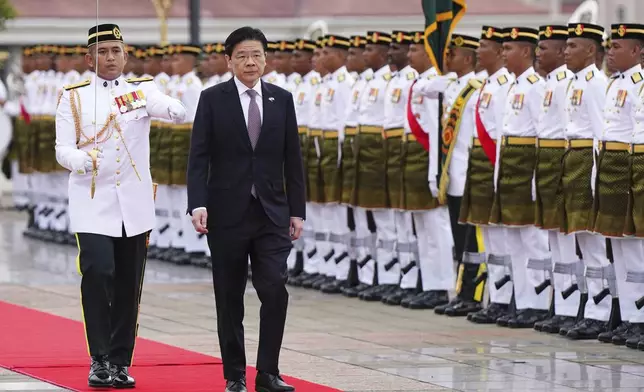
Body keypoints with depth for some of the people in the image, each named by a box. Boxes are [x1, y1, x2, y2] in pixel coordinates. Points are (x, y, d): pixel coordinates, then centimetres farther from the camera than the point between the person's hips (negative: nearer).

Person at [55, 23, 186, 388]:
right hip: (93, 203, -2)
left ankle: (121, 362, 15)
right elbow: (63, 149, -4)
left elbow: (179, 113, -12)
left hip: (135, 204, 2)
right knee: (98, 273, -16)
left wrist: (168, 107, -36)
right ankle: (100, 359, -7)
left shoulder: (143, 90, 5)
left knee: (129, 285, 5)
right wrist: (82, 160, -26)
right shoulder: (74, 97, 4)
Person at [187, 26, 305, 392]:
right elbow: (199, 157, -5)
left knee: (275, 291, -10)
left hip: (272, 212, 2)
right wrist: (198, 204, -16)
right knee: (230, 299, 5)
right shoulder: (213, 99, -1)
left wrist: (297, 211, 5)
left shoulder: (282, 99, 6)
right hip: (228, 212, -1)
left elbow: (293, 159, 8)